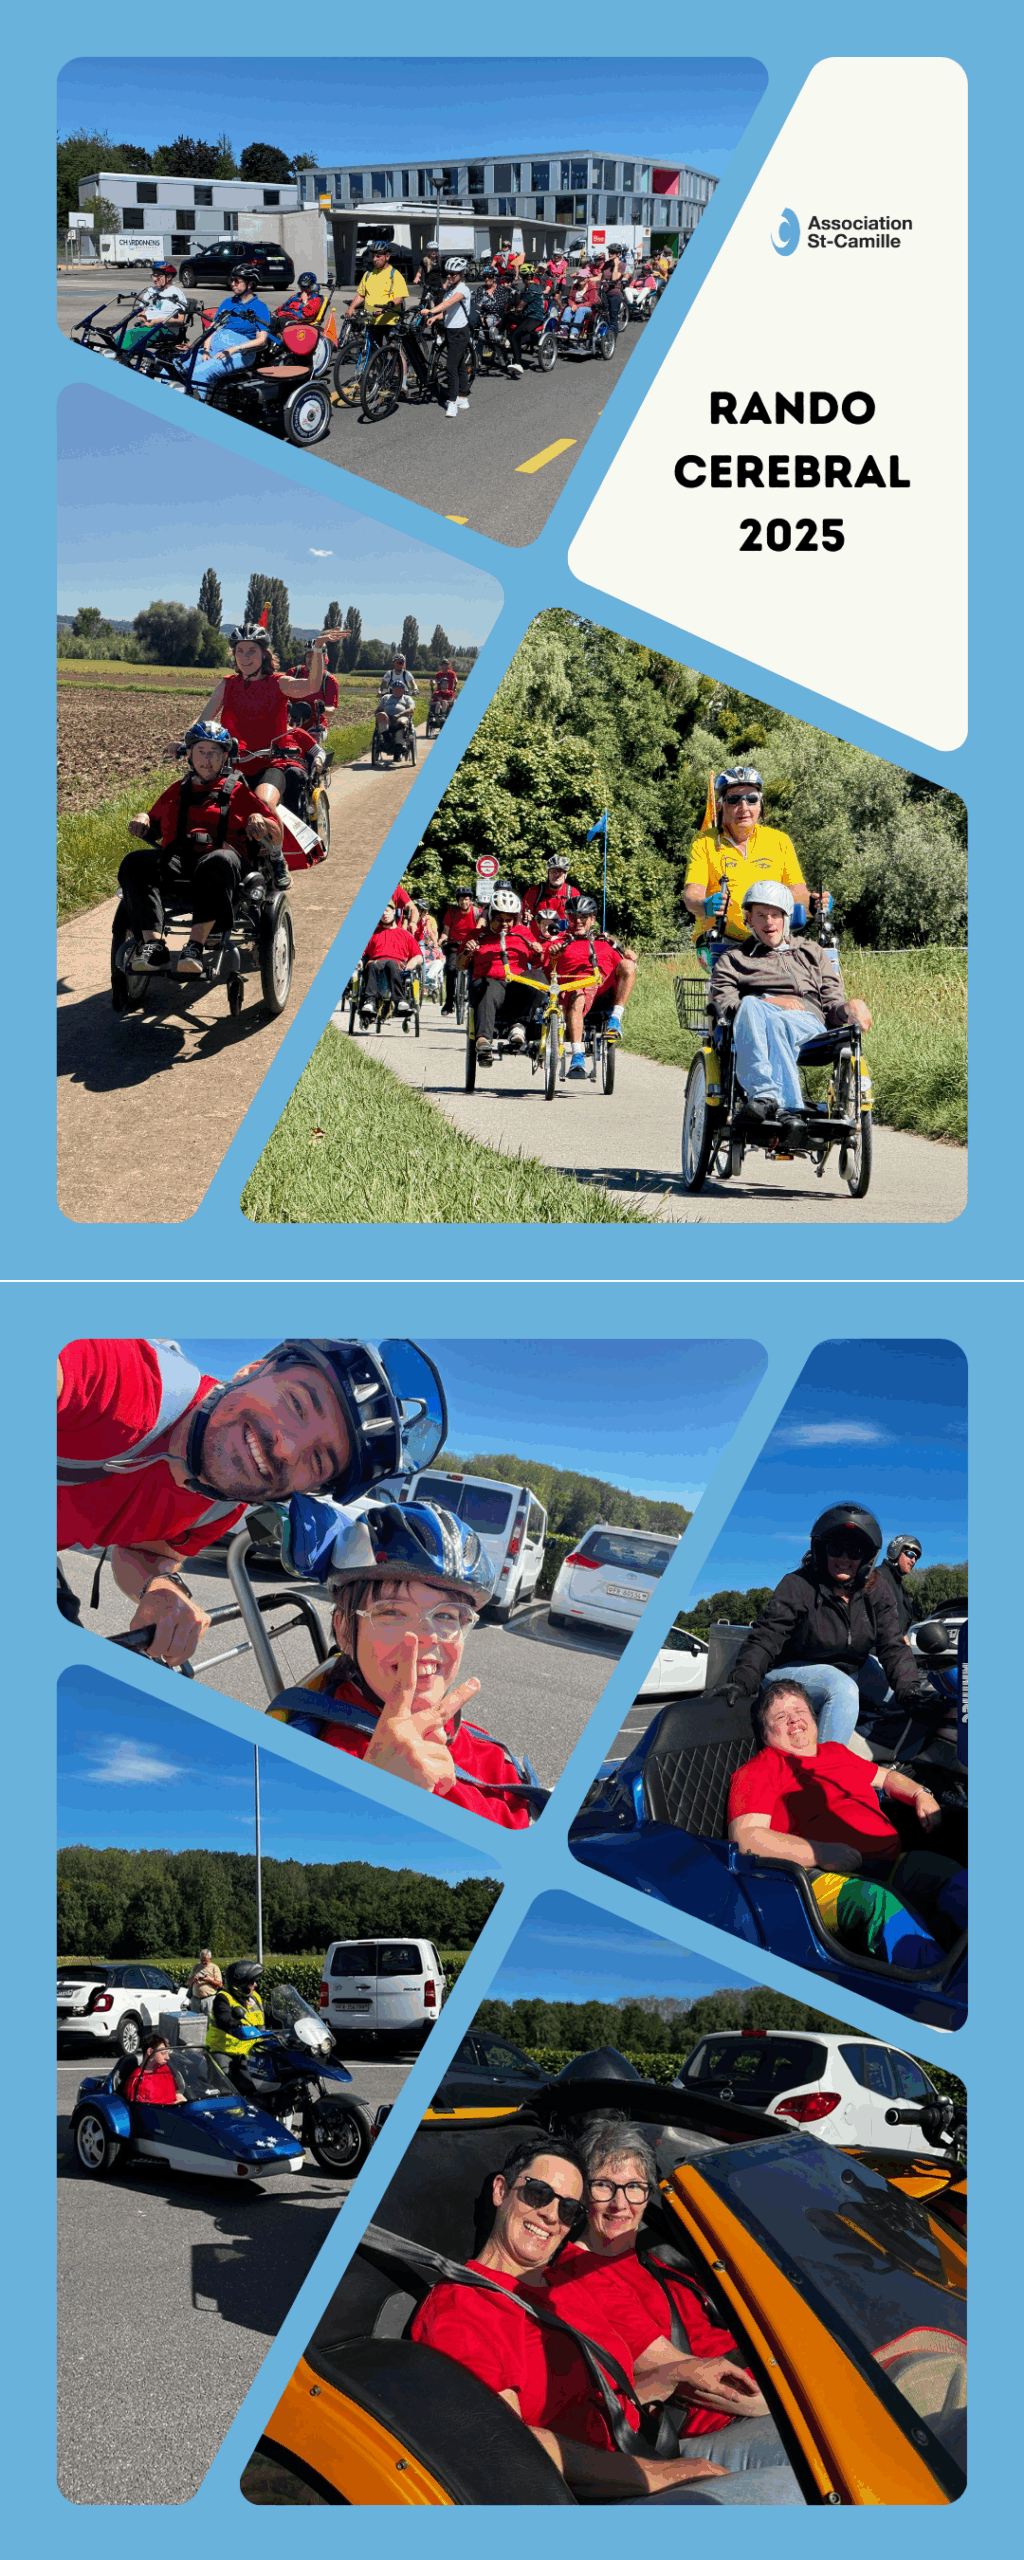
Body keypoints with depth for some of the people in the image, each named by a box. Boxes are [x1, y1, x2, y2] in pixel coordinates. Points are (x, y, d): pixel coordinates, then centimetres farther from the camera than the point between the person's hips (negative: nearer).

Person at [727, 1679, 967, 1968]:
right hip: (823, 1877, -6)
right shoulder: (759, 1770, 12)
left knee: (956, 1881, -25)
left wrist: (921, 1795, 24)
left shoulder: (836, 1752, 32)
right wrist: (821, 1854, -14)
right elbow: (745, 1838, -4)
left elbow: (886, 1776, 49)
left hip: (890, 1862, 6)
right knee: (877, 1901, -40)